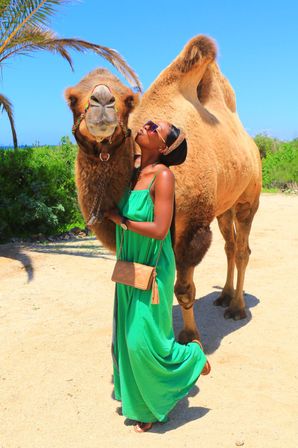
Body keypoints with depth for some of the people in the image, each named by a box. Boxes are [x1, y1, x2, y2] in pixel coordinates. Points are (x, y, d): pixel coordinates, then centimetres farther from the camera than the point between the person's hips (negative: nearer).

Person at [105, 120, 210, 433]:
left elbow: (160, 230, -24)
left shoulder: (163, 176, -18)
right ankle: (144, 405, 40)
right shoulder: (132, 171, 1)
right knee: (128, 338, 17)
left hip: (153, 270, -7)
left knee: (145, 339, -1)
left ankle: (192, 355, 30)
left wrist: (120, 219, -14)